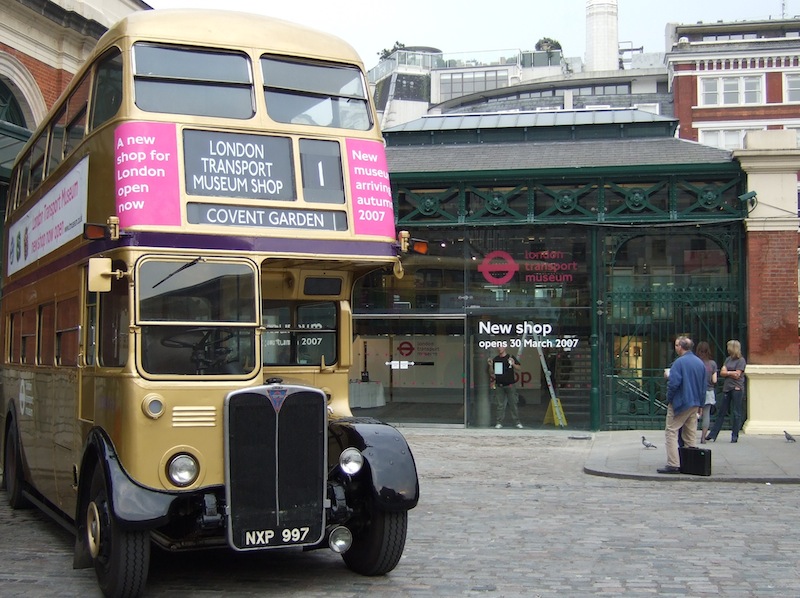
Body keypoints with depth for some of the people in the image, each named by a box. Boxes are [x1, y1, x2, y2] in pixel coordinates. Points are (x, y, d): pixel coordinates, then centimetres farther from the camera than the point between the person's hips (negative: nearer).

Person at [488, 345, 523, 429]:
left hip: (510, 385, -2)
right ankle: (499, 422, 6)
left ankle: (517, 422, 6)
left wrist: (513, 364, -18)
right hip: (499, 386, 2)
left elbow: (519, 368, 1)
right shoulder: (495, 359, 11)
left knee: (513, 403, 0)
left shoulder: (511, 357, 1)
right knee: (499, 405, 2)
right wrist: (491, 365, -4)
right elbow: (493, 372, 14)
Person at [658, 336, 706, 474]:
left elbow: (673, 383, -20)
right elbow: (704, 386, 15)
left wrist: (669, 399, -5)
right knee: (691, 434, 13)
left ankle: (673, 464, -11)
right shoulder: (700, 363, 10)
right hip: (695, 404, 7)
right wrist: (700, 404, 21)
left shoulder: (679, 362, -14)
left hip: (680, 403, -7)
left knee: (671, 432, -4)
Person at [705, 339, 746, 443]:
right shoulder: (728, 359, 15)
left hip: (737, 389, -7)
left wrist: (727, 372, 0)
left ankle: (735, 436, 7)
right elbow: (722, 373, 8)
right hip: (727, 388, 7)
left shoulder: (741, 360, -5)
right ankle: (713, 434, 10)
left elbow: (737, 375, -12)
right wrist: (731, 373, -7)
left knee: (736, 413, -1)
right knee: (721, 412, 8)